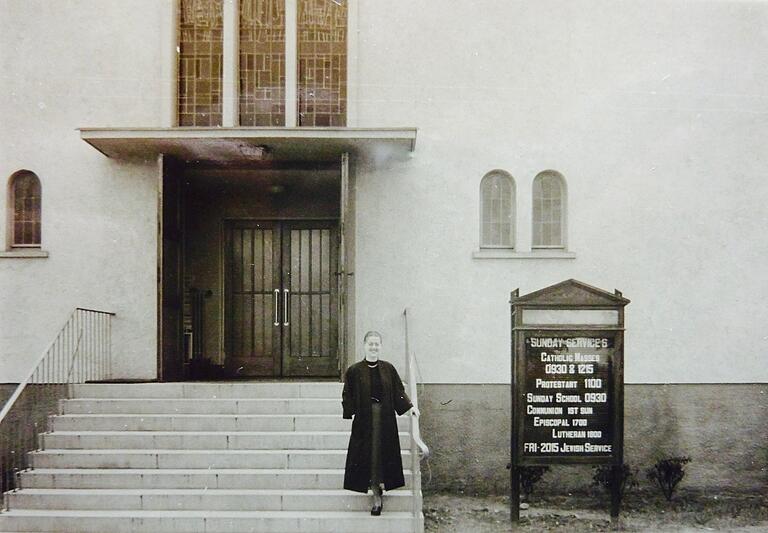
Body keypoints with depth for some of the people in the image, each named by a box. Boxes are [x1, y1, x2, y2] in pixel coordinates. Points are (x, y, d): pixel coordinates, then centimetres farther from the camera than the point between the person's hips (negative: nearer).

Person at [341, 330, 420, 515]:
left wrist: (409, 406, -4)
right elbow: (348, 396, -1)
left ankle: (378, 495, 14)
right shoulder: (354, 371, 0)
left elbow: (398, 391, 8)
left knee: (384, 454, 3)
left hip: (385, 418, 2)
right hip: (364, 419, -2)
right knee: (369, 456, -1)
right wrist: (350, 414, -13)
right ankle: (377, 496, 7)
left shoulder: (388, 369, 6)